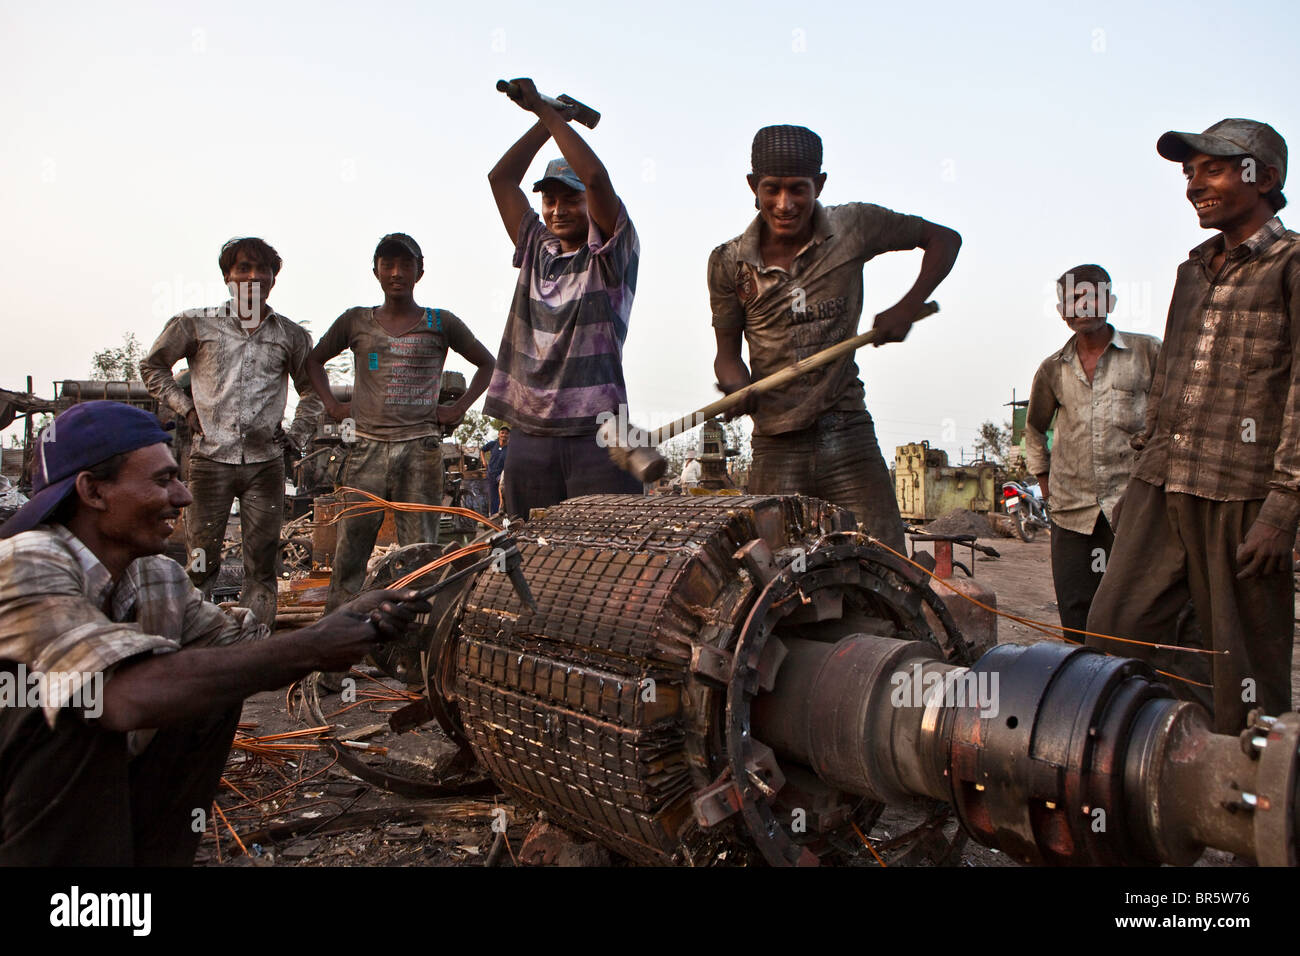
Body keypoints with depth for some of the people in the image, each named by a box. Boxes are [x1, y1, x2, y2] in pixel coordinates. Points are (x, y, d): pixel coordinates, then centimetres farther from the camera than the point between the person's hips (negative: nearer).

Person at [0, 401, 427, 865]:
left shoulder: (160, 579, -1)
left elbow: (249, 658, -1)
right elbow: (129, 696, -40)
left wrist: (348, 623, -20)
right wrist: (308, 648, -33)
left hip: (92, 801, 7)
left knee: (222, 675, -4)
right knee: (86, 695, -29)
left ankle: (153, 854, 8)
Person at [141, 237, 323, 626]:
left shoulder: (291, 335, 8)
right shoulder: (196, 324, 4)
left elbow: (312, 389, 22)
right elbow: (152, 366, 18)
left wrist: (297, 436, 12)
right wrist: (186, 409, 8)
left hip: (265, 462, 1)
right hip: (211, 459, -1)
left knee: (261, 564, 4)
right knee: (201, 561, 1)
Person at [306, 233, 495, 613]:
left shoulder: (441, 324, 7)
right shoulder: (356, 322, 11)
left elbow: (486, 362, 19)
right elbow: (315, 359, 26)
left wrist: (460, 407, 8)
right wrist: (332, 403, 13)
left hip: (421, 449, -1)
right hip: (367, 447, 1)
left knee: (420, 552, -1)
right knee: (350, 547, 0)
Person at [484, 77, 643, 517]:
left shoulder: (611, 254, 2)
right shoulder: (536, 249, 18)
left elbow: (596, 176, -11)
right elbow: (501, 178, 19)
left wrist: (545, 109, -2)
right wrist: (545, 121, 16)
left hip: (595, 433, -5)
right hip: (530, 435, 5)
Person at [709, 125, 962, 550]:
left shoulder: (853, 227, -2)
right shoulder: (729, 262, 1)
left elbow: (945, 239, 10)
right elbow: (727, 352, 8)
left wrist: (907, 308, -4)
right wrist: (737, 388, -15)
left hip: (848, 438, 0)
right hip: (775, 448, 1)